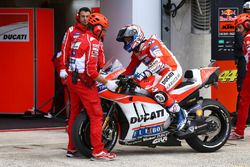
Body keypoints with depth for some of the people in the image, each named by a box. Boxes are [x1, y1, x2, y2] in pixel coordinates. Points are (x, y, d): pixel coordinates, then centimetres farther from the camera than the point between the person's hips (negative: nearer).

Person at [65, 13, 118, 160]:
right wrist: (106, 82, -15)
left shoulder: (79, 39, 15)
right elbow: (91, 70, -21)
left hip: (73, 80, 9)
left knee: (75, 114, 16)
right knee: (96, 116, -7)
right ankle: (98, 150, -10)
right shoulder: (93, 42, -14)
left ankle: (71, 148, 23)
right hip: (85, 83, -9)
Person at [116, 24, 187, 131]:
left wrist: (144, 74, -40)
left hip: (172, 70, -10)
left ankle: (180, 114, -20)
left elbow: (159, 60, -29)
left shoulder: (150, 43, -14)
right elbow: (131, 69, 20)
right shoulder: (136, 52, 15)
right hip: (161, 74, 11)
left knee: (157, 92, -32)